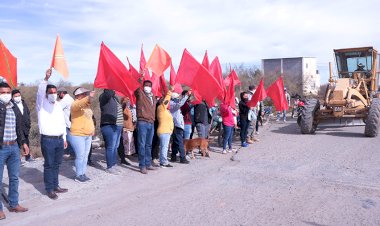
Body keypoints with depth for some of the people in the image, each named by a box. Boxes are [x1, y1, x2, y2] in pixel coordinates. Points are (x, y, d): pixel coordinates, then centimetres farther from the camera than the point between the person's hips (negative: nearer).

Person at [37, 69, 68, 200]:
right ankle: (49, 189, 7)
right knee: (49, 165, 0)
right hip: (48, 140, -5)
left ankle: (56, 186, 23)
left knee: (56, 164, 13)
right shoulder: (42, 104, -2)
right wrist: (46, 79, -38)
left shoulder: (58, 106, 15)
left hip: (59, 139, 6)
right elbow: (40, 92, -23)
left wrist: (64, 138, 16)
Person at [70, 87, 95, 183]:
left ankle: (83, 174, 20)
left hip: (88, 135, 8)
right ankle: (78, 176, 6)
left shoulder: (87, 106, 15)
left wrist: (92, 128, 12)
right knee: (80, 156, -5)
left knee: (86, 156, 10)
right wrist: (89, 97, -49)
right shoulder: (75, 104, -10)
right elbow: (80, 104, -35)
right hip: (78, 135, -8)